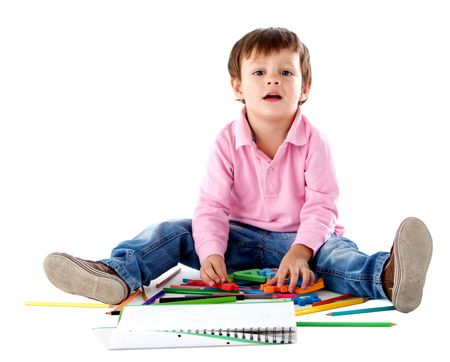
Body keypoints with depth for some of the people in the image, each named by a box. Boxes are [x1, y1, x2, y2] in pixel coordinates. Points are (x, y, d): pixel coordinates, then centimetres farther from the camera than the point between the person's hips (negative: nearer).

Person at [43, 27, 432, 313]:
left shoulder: (312, 141, -10)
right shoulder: (228, 141, -7)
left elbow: (321, 205, -15)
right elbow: (211, 206, -12)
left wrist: (300, 251, -33)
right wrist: (211, 252, -30)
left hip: (298, 238, -2)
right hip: (240, 236, 3)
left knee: (334, 251, -34)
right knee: (172, 232, -16)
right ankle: (117, 274, -33)